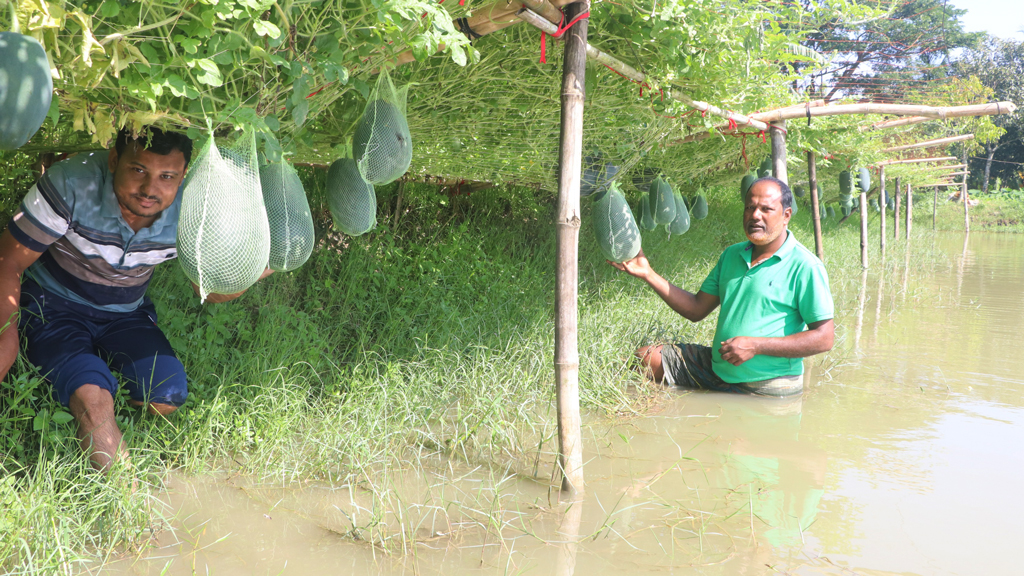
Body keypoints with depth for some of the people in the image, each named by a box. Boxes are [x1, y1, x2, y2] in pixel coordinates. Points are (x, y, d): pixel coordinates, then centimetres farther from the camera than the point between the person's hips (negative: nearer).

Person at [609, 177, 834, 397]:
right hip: (717, 369, 6)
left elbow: (824, 338, -16)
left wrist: (756, 346, -21)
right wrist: (648, 274, 4)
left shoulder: (805, 266, -12)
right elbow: (697, 309, 13)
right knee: (645, 358, 0)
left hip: (767, 387, -6)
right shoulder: (731, 255, 11)